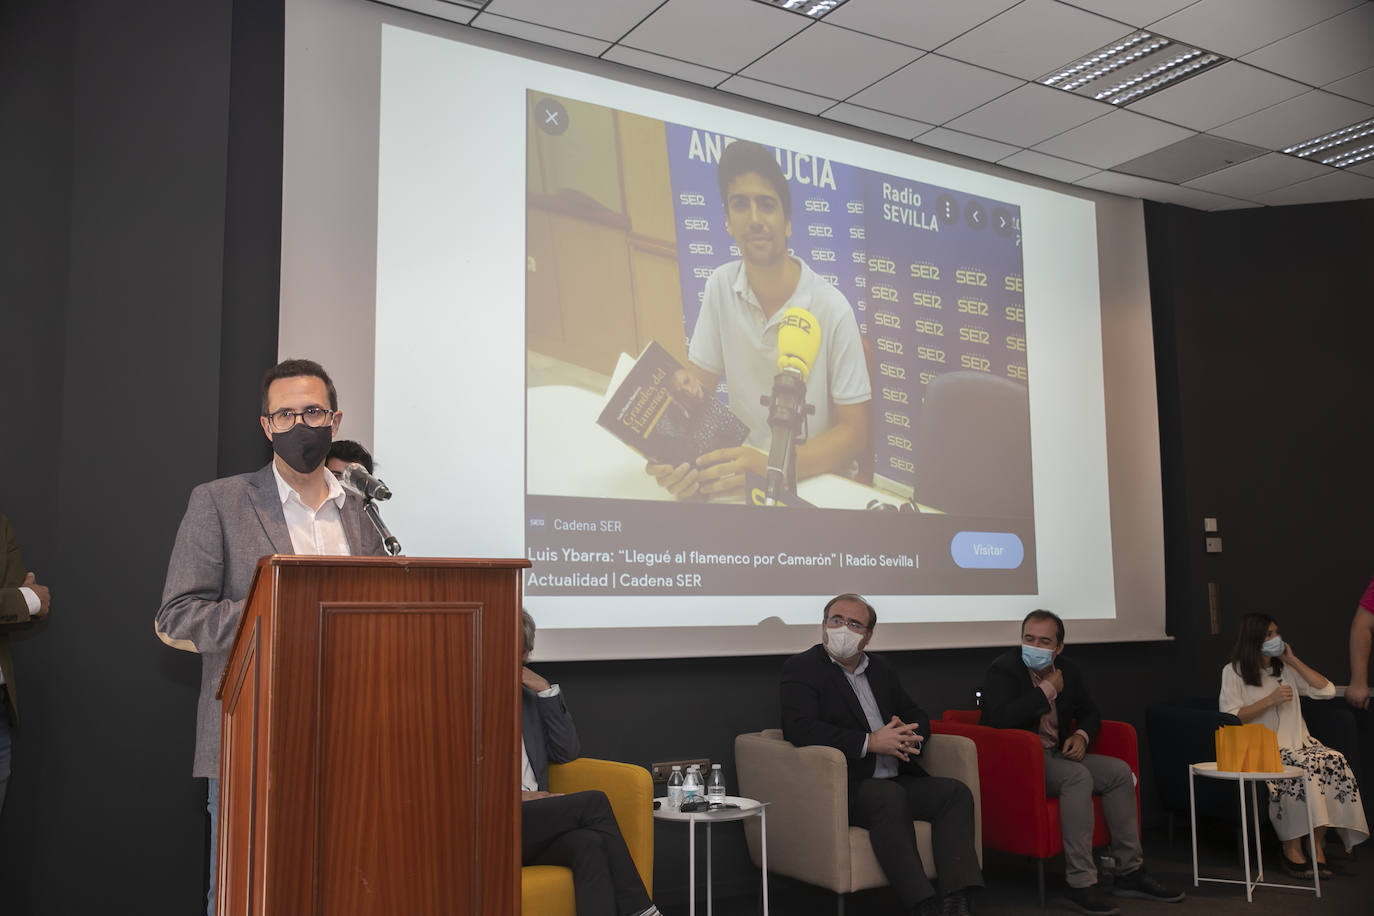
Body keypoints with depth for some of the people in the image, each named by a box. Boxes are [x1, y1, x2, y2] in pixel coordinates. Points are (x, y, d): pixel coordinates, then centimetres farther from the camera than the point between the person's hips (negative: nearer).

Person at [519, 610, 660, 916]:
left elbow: (567, 752, 11)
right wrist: (518, 797, -15)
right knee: (593, 802, -22)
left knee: (587, 843, -27)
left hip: (532, 823, 5)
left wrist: (546, 691, 1)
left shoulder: (528, 695, 17)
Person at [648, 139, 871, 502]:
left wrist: (770, 467, -29)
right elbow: (696, 384, 2)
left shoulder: (832, 310, -16)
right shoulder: (721, 285, -2)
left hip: (816, 475, -2)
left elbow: (855, 432, -13)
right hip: (744, 464, 2)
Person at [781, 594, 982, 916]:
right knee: (890, 797, -33)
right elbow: (800, 729, -17)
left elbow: (918, 716, 22)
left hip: (895, 782, 7)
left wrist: (910, 736, -5)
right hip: (843, 787, -7)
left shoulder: (880, 668, 20)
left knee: (955, 792, -14)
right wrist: (870, 742, -20)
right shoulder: (801, 668, -1)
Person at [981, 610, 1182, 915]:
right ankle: (1081, 884, -28)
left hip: (1056, 754, 8)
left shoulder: (1067, 669, 9)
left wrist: (1081, 735, -4)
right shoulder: (1003, 669, -13)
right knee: (1078, 776, -31)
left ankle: (1130, 872, 3)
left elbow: (1090, 712, 20)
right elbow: (1000, 719, -29)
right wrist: (1047, 690, -20)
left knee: (1119, 771, -6)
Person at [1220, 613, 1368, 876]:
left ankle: (1317, 842, -18)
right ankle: (1292, 848, -24)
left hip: (1298, 742, 6)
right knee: (1301, 768, -34)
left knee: (1334, 761, -25)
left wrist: (1293, 660, 6)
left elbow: (1327, 690, 11)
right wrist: (1271, 700, -13)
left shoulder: (1285, 669, 20)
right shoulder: (1234, 672, 2)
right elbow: (1229, 717, -8)